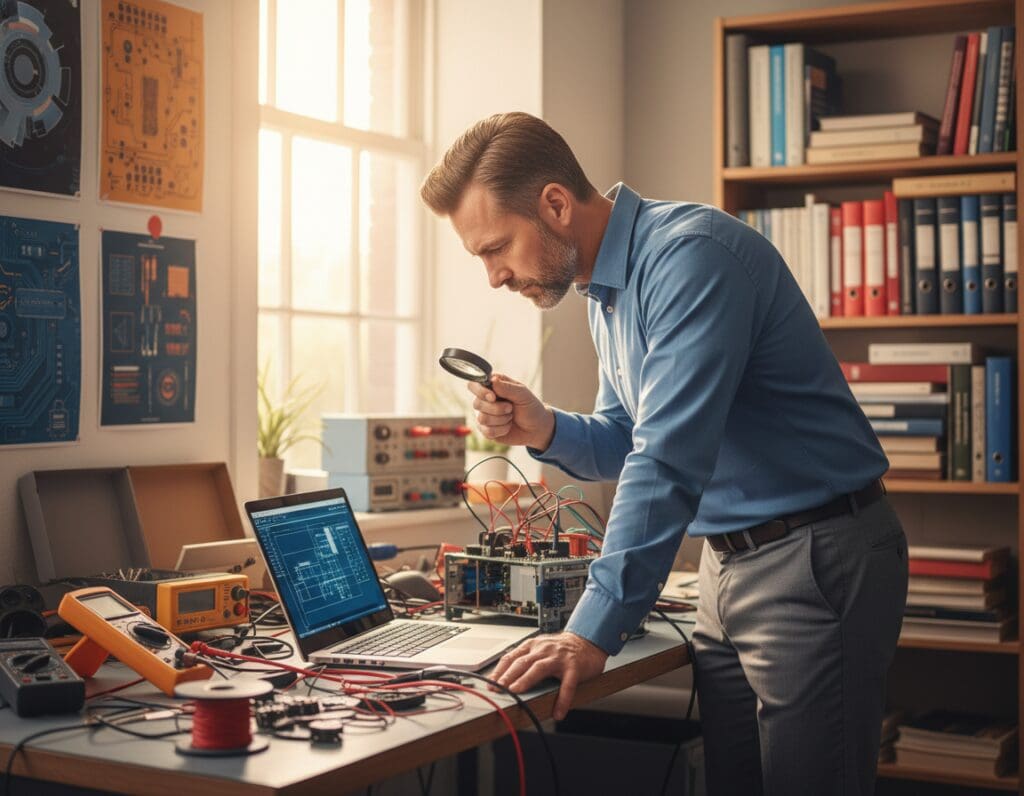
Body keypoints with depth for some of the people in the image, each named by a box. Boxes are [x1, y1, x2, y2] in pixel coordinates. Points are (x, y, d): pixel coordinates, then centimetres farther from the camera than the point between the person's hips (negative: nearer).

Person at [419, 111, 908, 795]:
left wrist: (596, 630, -29)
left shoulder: (690, 255, -20)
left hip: (816, 562, -9)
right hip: (730, 560, 9)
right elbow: (630, 442, 19)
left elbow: (669, 460, -28)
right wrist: (545, 430, -3)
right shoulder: (605, 290, 11)